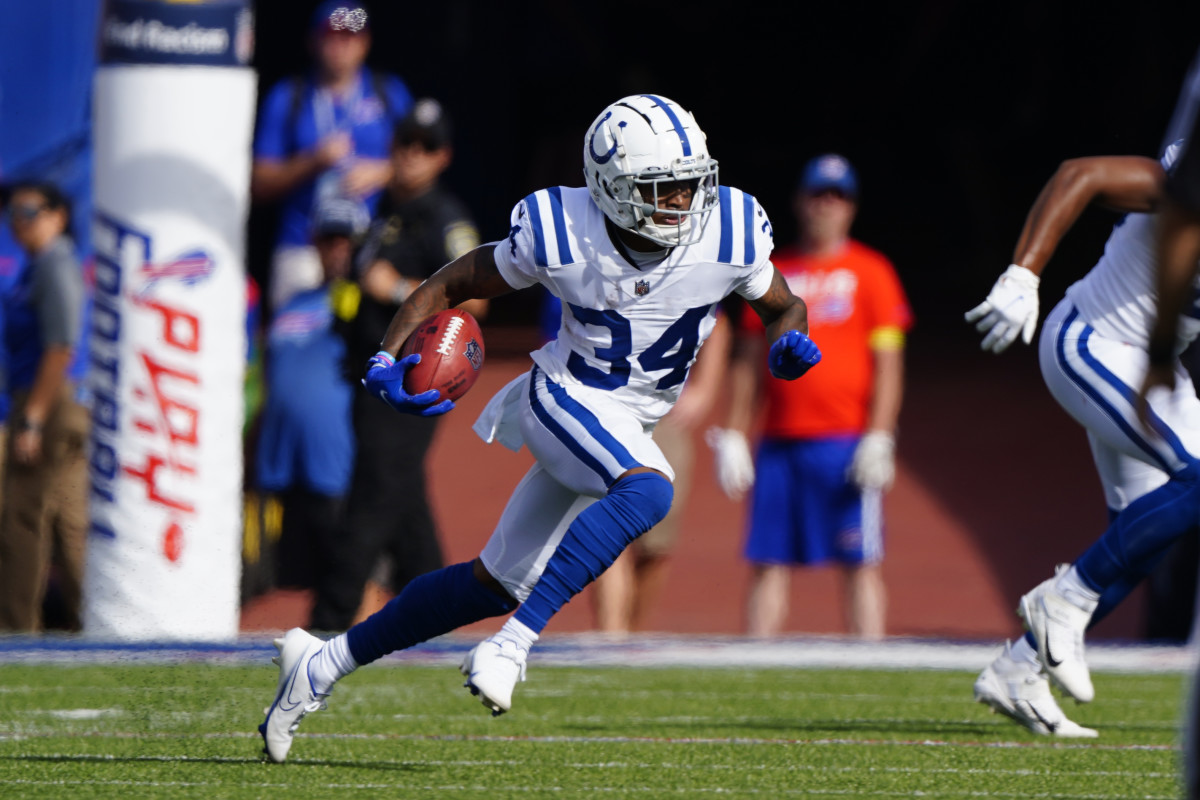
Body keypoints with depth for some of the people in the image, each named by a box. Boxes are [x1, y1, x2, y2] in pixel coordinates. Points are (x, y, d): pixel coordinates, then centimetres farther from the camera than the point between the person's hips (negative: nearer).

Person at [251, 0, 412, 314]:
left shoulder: (390, 94, 10)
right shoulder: (286, 98, 7)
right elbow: (260, 185, 3)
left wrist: (381, 172, -6)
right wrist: (313, 162, -11)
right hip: (301, 250, -1)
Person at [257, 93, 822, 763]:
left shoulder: (730, 233, -12)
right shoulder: (560, 235, -18)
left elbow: (782, 305, 6)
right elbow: (450, 285, -5)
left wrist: (790, 342, -18)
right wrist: (389, 360, -20)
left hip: (630, 426, 5)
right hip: (566, 399, -5)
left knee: (495, 585, 10)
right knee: (647, 489, -36)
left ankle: (325, 663, 25)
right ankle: (512, 646, -36)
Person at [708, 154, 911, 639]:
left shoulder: (870, 271, 3)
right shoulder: (773, 272, 15)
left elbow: (888, 363, -1)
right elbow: (748, 362, 17)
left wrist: (878, 440, -10)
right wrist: (732, 436, 9)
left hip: (845, 445, -4)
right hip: (779, 444, 4)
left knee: (860, 563, -5)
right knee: (768, 562, 3)